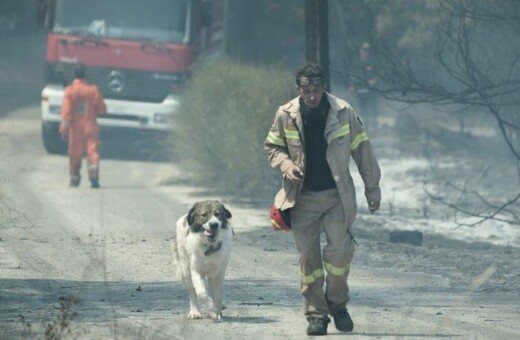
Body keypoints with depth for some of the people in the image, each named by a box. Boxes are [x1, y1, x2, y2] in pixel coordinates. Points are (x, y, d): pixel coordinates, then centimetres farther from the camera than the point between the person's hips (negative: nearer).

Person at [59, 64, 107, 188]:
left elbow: (66, 111, -13)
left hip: (75, 128, -1)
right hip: (90, 126, 1)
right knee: (93, 151, -2)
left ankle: (74, 178, 21)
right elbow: (102, 109, 4)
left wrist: (63, 128, -10)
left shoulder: (69, 90, -9)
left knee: (75, 153, 12)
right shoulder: (93, 89, -3)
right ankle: (94, 178, -16)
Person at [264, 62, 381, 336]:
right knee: (308, 256, 0)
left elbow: (361, 149, 3)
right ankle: (316, 314, 9)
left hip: (337, 194, -1)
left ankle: (337, 303, 12)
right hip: (302, 197, 1)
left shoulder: (343, 112, -5)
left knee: (340, 249, -11)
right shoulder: (285, 115, -3)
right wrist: (286, 165, -11)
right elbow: (272, 146, 11)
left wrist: (372, 189, 5)